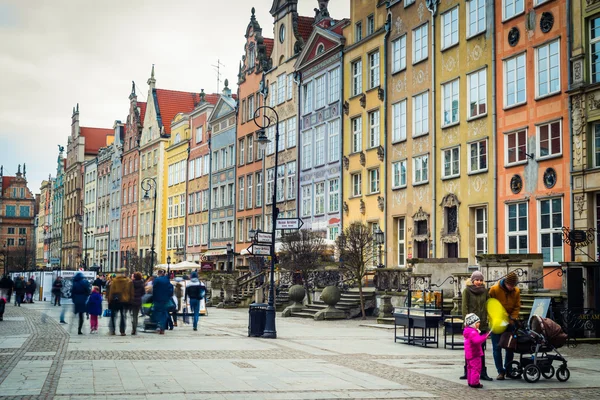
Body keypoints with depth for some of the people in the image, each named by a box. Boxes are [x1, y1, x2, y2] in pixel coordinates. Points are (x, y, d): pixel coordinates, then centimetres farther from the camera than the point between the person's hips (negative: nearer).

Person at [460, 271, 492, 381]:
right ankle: (467, 372, 9)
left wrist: (488, 320, 5)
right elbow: (464, 307, -6)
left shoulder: (485, 291, 9)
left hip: (482, 324, 3)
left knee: (481, 349, 6)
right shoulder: (467, 291, -2)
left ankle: (483, 373, 8)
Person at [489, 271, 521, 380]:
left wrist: (512, 318, -11)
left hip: (509, 322, 3)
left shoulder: (516, 291, -2)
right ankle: (500, 371, 1)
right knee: (497, 347, -4)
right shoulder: (494, 289, -12)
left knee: (510, 347, 6)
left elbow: (517, 307, 4)